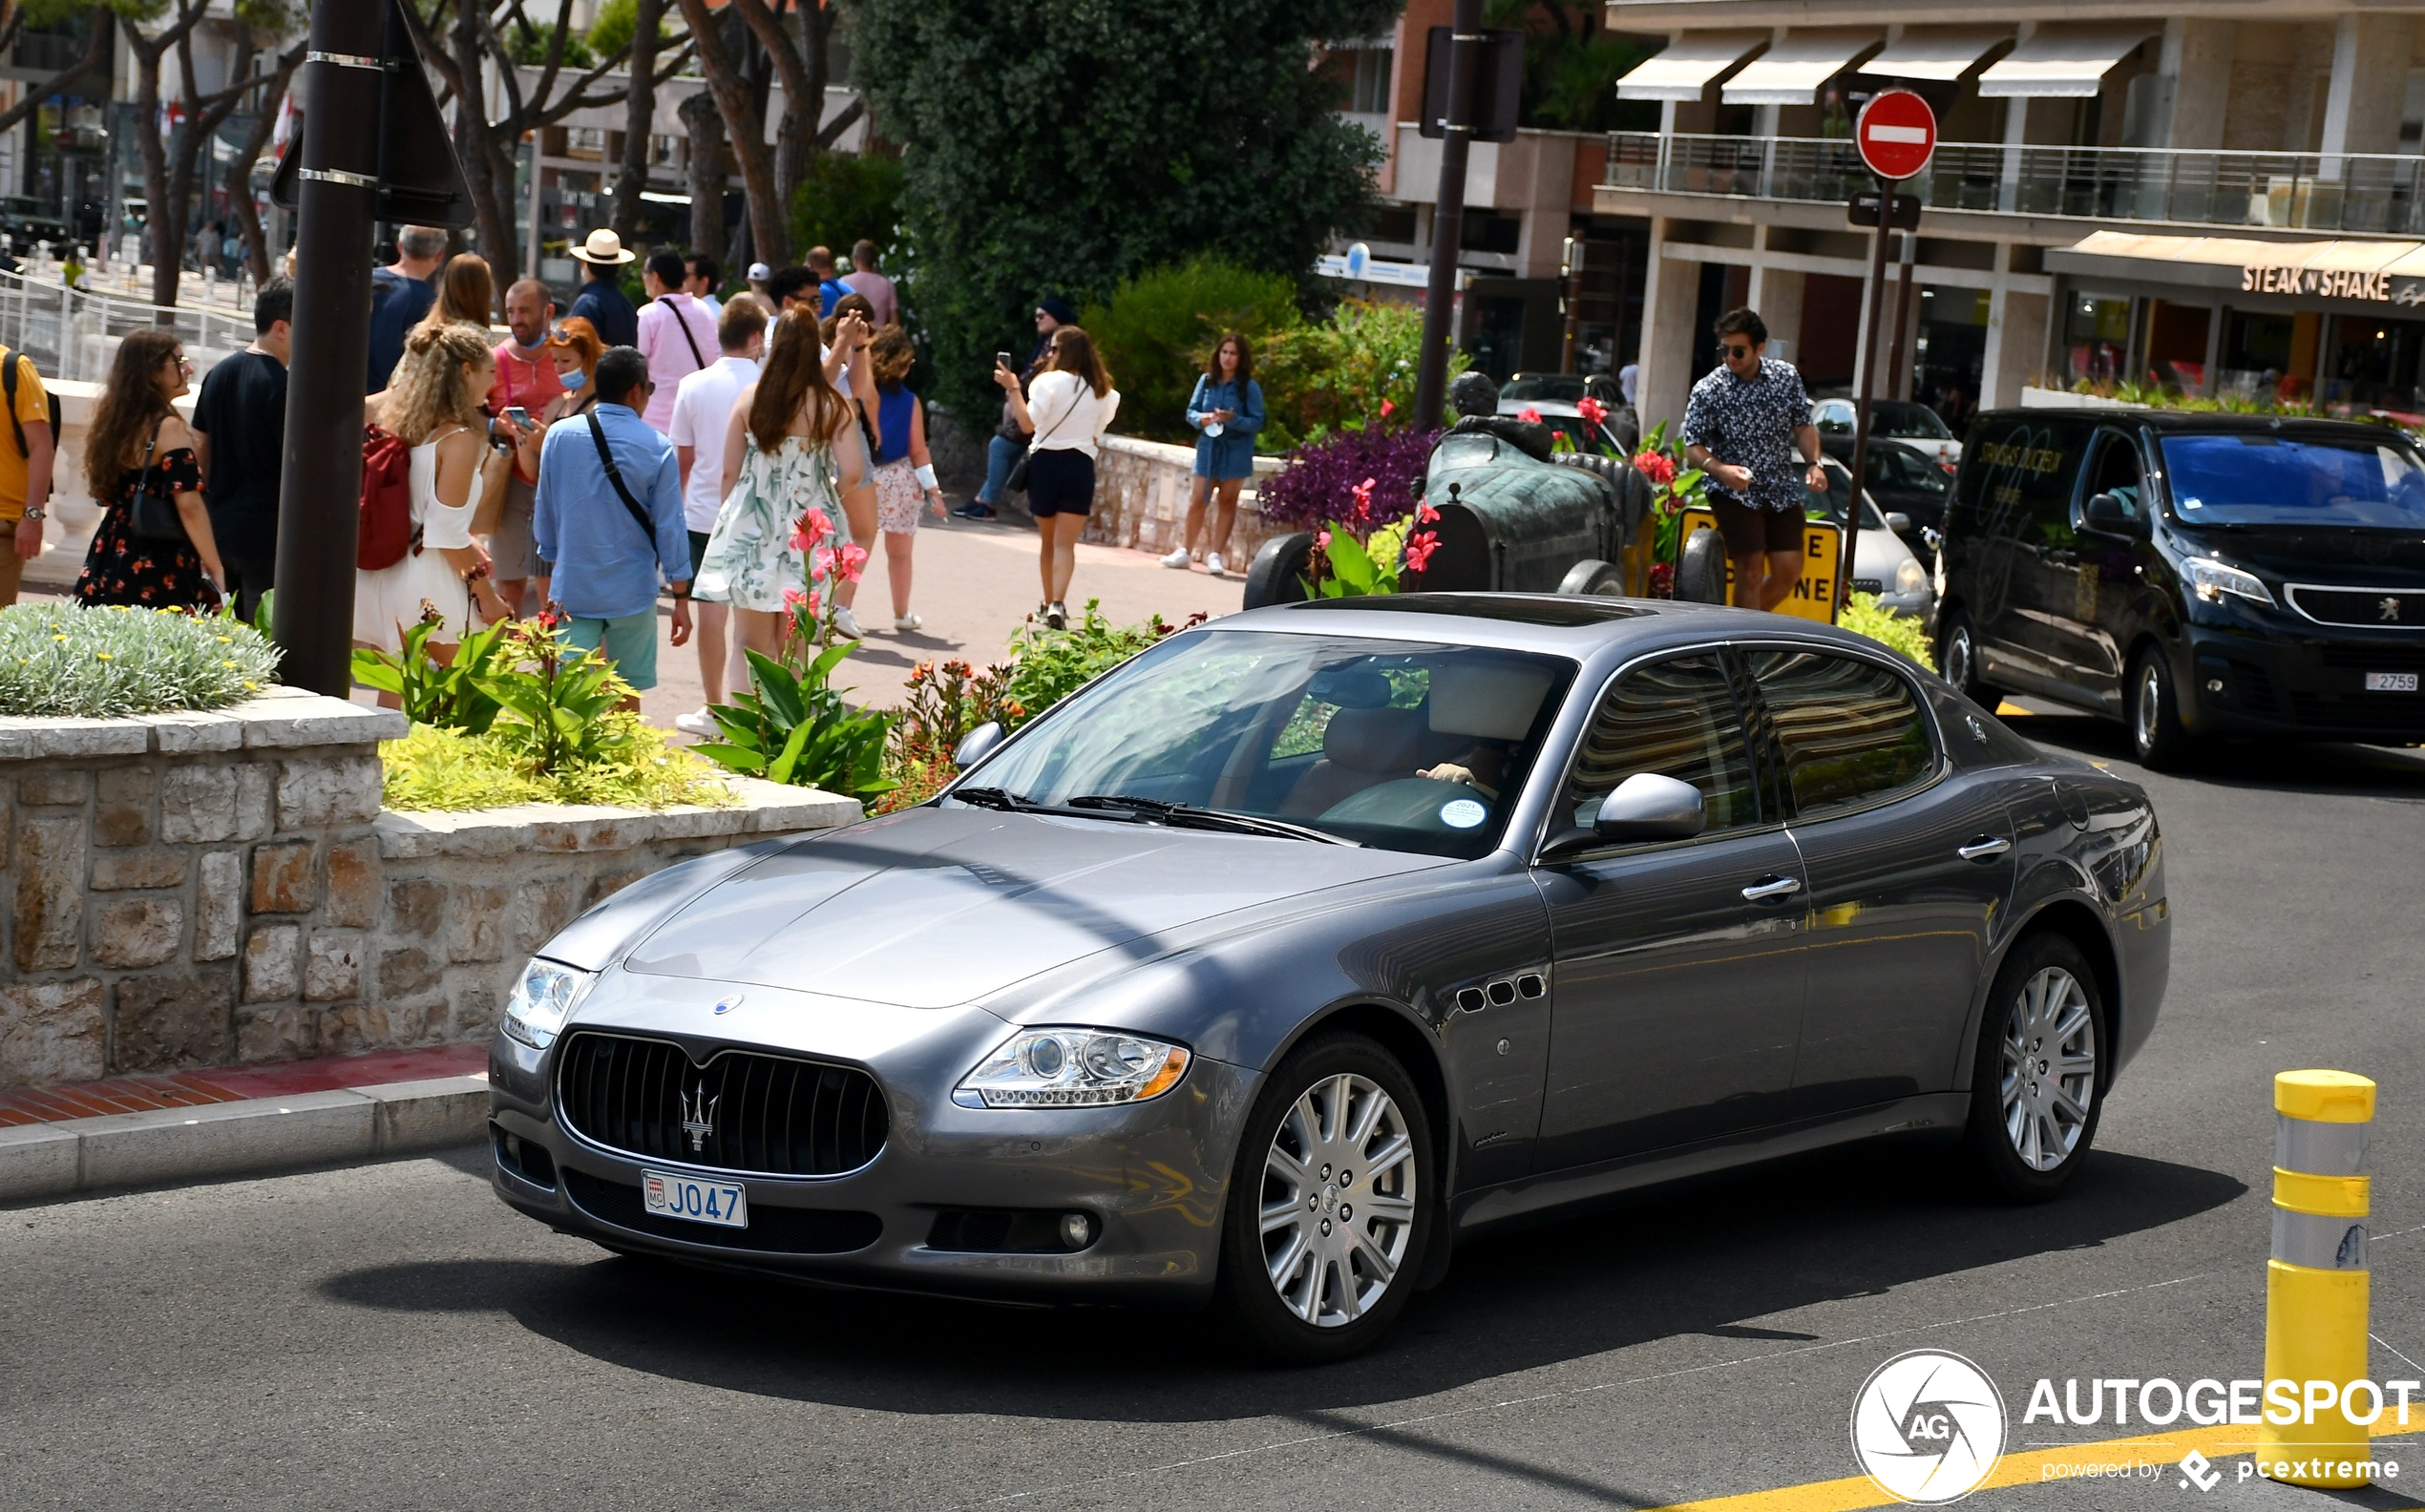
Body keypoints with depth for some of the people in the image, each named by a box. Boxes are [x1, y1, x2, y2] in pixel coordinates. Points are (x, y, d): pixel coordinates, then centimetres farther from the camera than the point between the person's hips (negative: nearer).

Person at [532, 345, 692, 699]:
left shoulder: (559, 436, -3)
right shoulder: (657, 449, -9)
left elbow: (544, 514, 7)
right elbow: (670, 528, -6)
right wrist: (681, 597, 2)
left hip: (571, 590, 1)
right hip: (631, 592, -1)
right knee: (627, 693, 14)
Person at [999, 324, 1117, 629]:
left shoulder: (1050, 381, -10)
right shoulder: (1101, 390, 6)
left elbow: (1028, 423, -19)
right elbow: (1097, 434, 12)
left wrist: (1012, 388, -15)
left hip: (1046, 461, -2)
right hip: (1080, 464, 2)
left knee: (1048, 542, 15)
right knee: (1065, 544, -4)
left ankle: (1049, 604, 24)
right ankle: (1057, 604, -21)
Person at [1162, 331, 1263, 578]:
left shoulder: (1249, 387, -8)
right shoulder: (1206, 380, 1)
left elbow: (1257, 422, -9)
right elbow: (1191, 411, 5)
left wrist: (1234, 419, -25)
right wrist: (1202, 418, -16)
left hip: (1235, 451, -3)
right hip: (1208, 447, 3)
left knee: (1228, 502, 4)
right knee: (1198, 501, 6)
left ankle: (1215, 555, 8)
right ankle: (1185, 551, 14)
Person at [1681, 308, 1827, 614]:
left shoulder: (1787, 377, 0)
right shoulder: (1707, 391, -10)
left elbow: (1803, 426, 10)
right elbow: (1693, 445, -8)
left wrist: (1813, 463, -7)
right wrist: (1721, 469, -26)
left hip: (1782, 490, 4)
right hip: (1735, 493, -4)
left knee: (1789, 571, 3)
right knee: (1751, 571, -11)